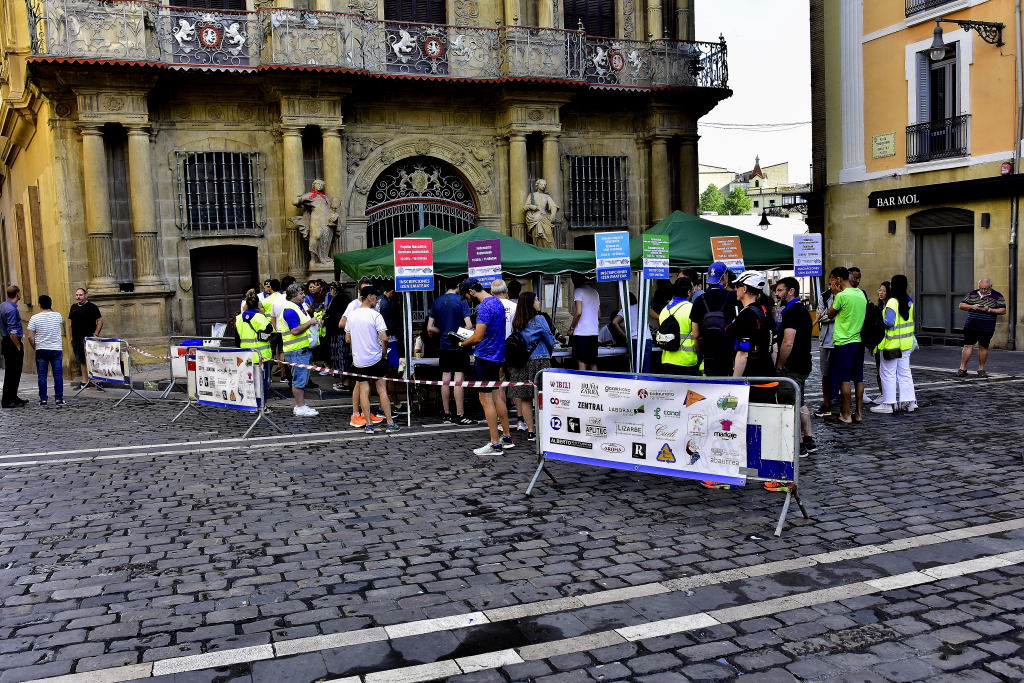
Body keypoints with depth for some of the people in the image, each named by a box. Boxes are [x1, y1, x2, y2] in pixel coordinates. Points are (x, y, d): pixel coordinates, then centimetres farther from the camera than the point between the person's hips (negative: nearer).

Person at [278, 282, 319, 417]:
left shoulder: (298, 308, 17)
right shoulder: (290, 310, -16)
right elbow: (295, 330, -24)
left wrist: (313, 322, 13)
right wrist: (309, 323, -17)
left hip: (303, 349, 11)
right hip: (296, 351, -11)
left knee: (303, 380, 15)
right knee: (299, 380, -6)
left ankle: (300, 405, 21)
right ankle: (300, 407, -2)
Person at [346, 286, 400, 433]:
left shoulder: (352, 315, 5)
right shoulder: (375, 315, -11)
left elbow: (348, 339, 11)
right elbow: (384, 338, -18)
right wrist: (384, 352, -1)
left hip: (358, 359, 4)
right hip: (375, 358, -4)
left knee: (363, 390, 7)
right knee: (382, 390, 3)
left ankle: (368, 424, 5)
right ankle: (390, 423, 4)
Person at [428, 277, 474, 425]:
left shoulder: (437, 302, 6)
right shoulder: (461, 301, -8)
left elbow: (430, 328, 6)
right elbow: (469, 326, -15)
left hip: (444, 346, 5)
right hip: (459, 346, -5)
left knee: (445, 379, 8)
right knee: (458, 380, -3)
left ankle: (447, 415, 14)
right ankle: (460, 416, -2)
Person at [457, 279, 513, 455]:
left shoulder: (484, 307, -19)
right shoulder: (497, 302, 12)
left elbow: (477, 337, -22)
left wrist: (462, 344, -5)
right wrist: (472, 334, 14)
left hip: (486, 356, -10)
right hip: (498, 355, 10)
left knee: (486, 399, -4)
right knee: (496, 396, 17)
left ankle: (495, 444, -1)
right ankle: (507, 437, 24)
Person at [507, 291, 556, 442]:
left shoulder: (517, 323, 7)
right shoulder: (539, 320, -8)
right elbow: (550, 341, -2)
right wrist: (547, 355, 18)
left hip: (522, 362, 5)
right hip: (539, 361, -5)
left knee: (525, 398, 7)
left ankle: (530, 431, 10)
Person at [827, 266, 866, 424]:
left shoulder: (842, 295, -15)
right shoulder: (861, 294, 8)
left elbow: (830, 314, -2)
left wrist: (835, 294, 1)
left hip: (844, 343, -7)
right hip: (859, 341, 7)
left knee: (845, 379, -1)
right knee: (858, 378, 11)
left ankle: (846, 415, 2)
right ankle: (859, 413, 15)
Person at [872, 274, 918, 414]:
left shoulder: (892, 302, -18)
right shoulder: (909, 301, 8)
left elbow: (889, 322, -23)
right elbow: (910, 320, 16)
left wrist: (879, 321, -6)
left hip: (891, 344, -8)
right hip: (906, 343, 8)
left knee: (888, 373, 0)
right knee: (905, 372, 13)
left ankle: (888, 403, 4)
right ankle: (909, 401, 14)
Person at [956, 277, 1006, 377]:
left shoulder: (997, 296, 1)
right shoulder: (972, 294, 8)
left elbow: (1003, 311, -3)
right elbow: (961, 305, 9)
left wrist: (989, 310, -16)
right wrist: (972, 306, -10)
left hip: (987, 328, -1)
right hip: (971, 326, 1)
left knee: (983, 347, 5)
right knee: (968, 346, -2)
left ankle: (981, 369, 16)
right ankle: (963, 368, 2)